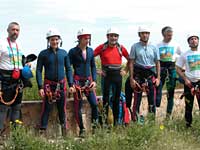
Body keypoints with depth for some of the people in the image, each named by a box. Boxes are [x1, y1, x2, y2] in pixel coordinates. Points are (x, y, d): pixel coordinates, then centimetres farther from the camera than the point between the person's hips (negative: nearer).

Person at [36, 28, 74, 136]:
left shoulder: (64, 53, 5)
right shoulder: (43, 54, -3)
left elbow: (68, 69, 10)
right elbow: (38, 71, -4)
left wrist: (71, 85, 4)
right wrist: (40, 87, -11)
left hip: (61, 84, 3)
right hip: (48, 85, -3)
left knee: (62, 108, 10)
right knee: (47, 108, -4)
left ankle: (64, 129, 20)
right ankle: (42, 131, 2)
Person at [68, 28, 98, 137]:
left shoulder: (90, 50, 8)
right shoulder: (73, 52, -6)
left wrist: (94, 80, 4)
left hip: (88, 80, 4)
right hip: (78, 81, -4)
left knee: (94, 104, -7)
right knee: (78, 106, 0)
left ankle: (95, 124, 15)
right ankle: (82, 129, 11)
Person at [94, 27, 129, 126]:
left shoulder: (121, 48, 4)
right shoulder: (102, 47, -4)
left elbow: (130, 59, 16)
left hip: (117, 75, 3)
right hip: (106, 75, -3)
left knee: (116, 98, 8)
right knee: (106, 99, 0)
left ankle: (116, 121, 17)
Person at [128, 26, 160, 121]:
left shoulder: (154, 48, 9)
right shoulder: (135, 47, 3)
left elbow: (157, 63, 11)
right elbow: (131, 63, 1)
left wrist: (158, 78, 2)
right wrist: (131, 78, -6)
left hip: (151, 74, 2)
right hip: (138, 75, -2)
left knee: (152, 99, 1)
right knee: (137, 99, -2)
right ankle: (135, 120, 4)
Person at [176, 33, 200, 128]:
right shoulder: (185, 55, 3)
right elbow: (178, 68, 4)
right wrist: (185, 79, -7)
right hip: (189, 83, 0)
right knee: (188, 106, 7)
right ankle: (188, 125, 17)